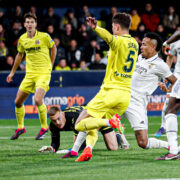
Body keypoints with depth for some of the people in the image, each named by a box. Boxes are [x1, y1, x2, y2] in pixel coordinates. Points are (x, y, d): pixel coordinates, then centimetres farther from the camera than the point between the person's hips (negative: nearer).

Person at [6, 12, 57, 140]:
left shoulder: (44, 36, -8)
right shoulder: (22, 39, 5)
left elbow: (53, 48, 10)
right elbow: (20, 55, 21)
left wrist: (50, 65, 8)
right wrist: (13, 72, 26)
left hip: (43, 73, -5)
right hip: (30, 74, 5)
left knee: (38, 100, -23)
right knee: (18, 102, 4)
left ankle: (44, 127, -3)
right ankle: (20, 127, 24)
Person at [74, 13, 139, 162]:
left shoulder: (119, 41, -9)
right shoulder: (135, 43, 15)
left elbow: (109, 37, -34)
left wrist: (95, 28, -49)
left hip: (110, 91, -7)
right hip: (126, 94, 7)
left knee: (80, 124, -3)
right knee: (92, 129, 13)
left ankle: (109, 122, -24)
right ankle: (89, 147, -15)